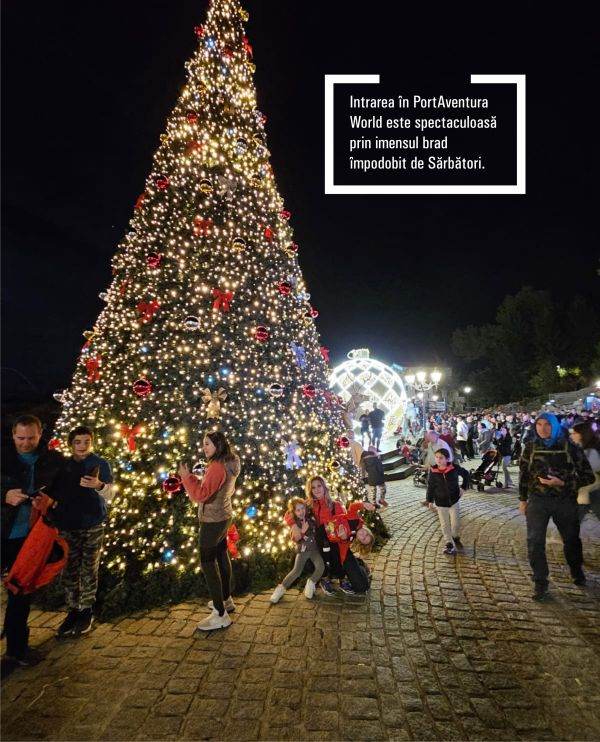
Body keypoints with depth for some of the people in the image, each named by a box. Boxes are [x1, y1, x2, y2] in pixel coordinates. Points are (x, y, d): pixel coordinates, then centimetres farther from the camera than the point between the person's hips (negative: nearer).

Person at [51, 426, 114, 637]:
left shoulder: (101, 464, -3)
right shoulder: (62, 466, 5)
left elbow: (109, 495, -10)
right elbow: (53, 494, 12)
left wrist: (99, 485, -30)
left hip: (93, 525, -2)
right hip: (67, 525, 3)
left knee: (89, 570, 5)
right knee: (69, 570, 8)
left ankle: (86, 612, 19)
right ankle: (73, 611, 23)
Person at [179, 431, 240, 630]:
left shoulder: (217, 467, -25)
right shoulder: (230, 464, 5)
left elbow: (201, 495, -28)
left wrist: (187, 477, -21)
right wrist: (198, 479, 14)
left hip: (212, 520, -10)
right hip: (224, 517, 10)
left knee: (208, 562, -3)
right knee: (221, 556, 21)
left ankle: (220, 615, 2)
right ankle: (226, 600, 36)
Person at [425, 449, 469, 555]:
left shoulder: (454, 468, -15)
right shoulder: (433, 471, -15)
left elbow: (465, 473, 5)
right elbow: (430, 486, -4)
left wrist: (463, 487, 1)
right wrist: (430, 500, -2)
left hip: (454, 501, 0)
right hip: (440, 503, 0)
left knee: (456, 523, 8)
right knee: (445, 525, 11)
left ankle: (455, 537, 39)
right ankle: (449, 543, 29)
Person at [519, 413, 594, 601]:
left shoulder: (570, 447, -7)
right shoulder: (530, 447, -2)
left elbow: (588, 476, -6)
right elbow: (523, 475, 7)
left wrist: (561, 482, -19)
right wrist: (523, 499, 9)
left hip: (566, 501, 0)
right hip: (538, 500, 0)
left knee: (571, 538, 19)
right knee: (535, 542, -5)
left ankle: (577, 571, 48)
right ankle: (540, 583, 11)